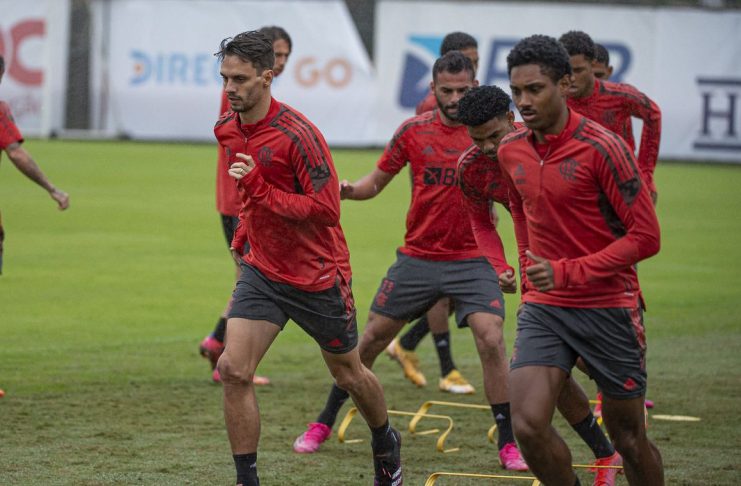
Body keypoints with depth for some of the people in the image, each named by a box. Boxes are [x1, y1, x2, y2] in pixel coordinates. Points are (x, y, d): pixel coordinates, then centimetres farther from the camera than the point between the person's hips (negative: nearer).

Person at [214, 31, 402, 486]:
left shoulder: (297, 134, -24)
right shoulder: (228, 130, -1)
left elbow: (326, 209, -26)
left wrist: (260, 191, -31)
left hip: (317, 275, -5)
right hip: (262, 271, 5)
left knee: (348, 374, 15)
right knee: (233, 370, -14)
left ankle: (387, 444, 44)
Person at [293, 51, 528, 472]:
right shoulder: (413, 131, -1)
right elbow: (376, 182, 8)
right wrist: (348, 189, -13)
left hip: (473, 259, -2)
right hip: (418, 257, 2)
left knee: (491, 341, -18)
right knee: (373, 338, 7)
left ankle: (509, 444, -8)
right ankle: (324, 423, 23)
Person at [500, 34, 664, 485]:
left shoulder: (602, 148, -16)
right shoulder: (511, 151, 3)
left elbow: (646, 236, -16)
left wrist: (568, 273, -20)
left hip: (609, 308, -4)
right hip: (543, 308, 4)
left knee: (629, 438, 6)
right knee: (528, 424, -14)